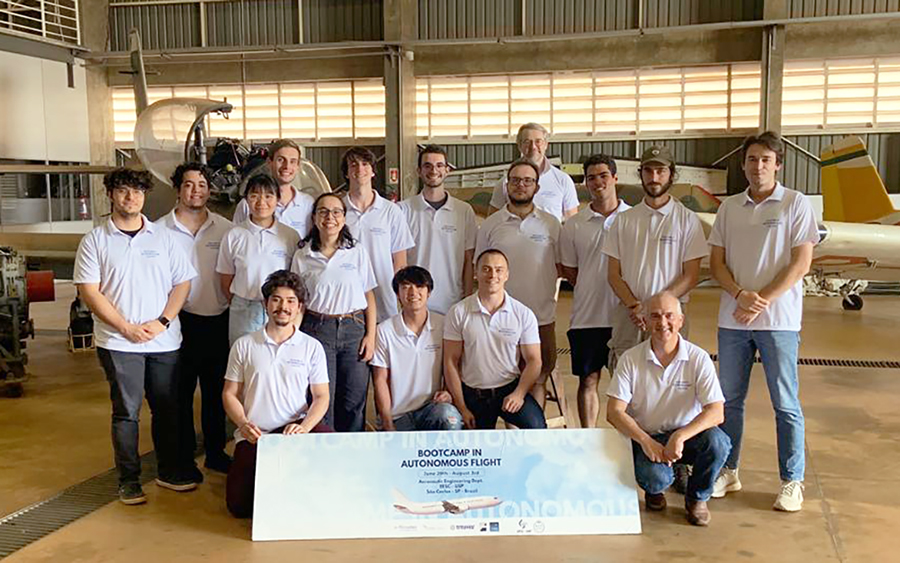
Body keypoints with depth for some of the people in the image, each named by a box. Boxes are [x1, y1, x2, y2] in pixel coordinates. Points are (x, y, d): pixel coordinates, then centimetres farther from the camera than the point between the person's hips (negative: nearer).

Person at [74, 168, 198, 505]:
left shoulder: (163, 237, 8)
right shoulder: (95, 240, 1)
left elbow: (182, 282, 6)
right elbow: (89, 291, -5)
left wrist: (163, 321, -8)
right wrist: (127, 327, -12)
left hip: (164, 339, 3)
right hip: (119, 342, -2)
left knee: (167, 409, 10)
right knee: (126, 412, 2)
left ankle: (169, 471, 25)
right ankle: (128, 480, 14)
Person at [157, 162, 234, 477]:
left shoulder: (225, 229, 4)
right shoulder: (160, 230, -2)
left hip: (217, 320, 2)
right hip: (181, 321, -2)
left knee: (215, 390, 14)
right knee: (181, 391, 6)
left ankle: (215, 452, 28)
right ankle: (184, 457, 19)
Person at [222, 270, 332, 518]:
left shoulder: (312, 347, 6)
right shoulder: (244, 345, 6)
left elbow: (321, 396, 3)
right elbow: (229, 394, 8)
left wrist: (303, 428, -17)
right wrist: (244, 424, -12)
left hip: (294, 430, 0)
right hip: (254, 436, 1)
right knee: (239, 505, -16)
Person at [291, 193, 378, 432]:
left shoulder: (358, 252, 6)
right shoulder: (302, 256, 6)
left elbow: (369, 297, 7)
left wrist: (371, 335, -1)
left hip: (354, 329, 1)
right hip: (317, 329, 0)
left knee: (353, 403, 3)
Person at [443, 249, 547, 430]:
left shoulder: (524, 314, -3)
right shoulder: (458, 312, -5)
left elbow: (533, 360, -1)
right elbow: (451, 362, -3)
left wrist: (519, 394, -18)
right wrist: (461, 408, -7)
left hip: (510, 388, -1)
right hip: (473, 394, 1)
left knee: (535, 425, -26)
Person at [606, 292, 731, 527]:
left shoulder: (698, 358, -7)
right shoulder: (631, 360, -6)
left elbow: (716, 412, -16)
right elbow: (614, 412, -9)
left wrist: (680, 436, -32)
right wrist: (646, 442, -24)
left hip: (686, 435, 1)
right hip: (645, 438, -1)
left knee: (717, 441, -31)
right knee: (656, 477, -32)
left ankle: (697, 497, 1)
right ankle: (654, 490, 11)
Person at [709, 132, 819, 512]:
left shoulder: (796, 204, -1)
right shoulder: (729, 207, 10)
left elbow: (801, 263, -7)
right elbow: (716, 262, 7)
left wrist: (762, 301, -14)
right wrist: (741, 295, -10)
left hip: (779, 320, -4)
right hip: (732, 319, 4)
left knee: (785, 403, 2)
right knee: (729, 398, 10)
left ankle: (792, 482, 13)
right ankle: (728, 471, 23)